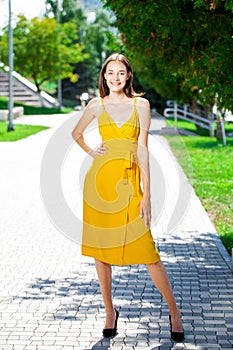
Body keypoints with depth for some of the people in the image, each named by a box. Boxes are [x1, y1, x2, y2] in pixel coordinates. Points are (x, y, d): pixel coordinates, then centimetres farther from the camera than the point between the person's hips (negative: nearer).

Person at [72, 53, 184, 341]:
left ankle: (174, 311, 10)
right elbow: (76, 133, 25)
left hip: (129, 182, -2)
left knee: (146, 251, -5)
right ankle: (110, 312, 20)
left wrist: (146, 195, -7)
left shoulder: (141, 105, 2)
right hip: (100, 180, 2)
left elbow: (143, 150, -3)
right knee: (101, 248, 6)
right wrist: (91, 152, 6)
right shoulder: (97, 105, 8)